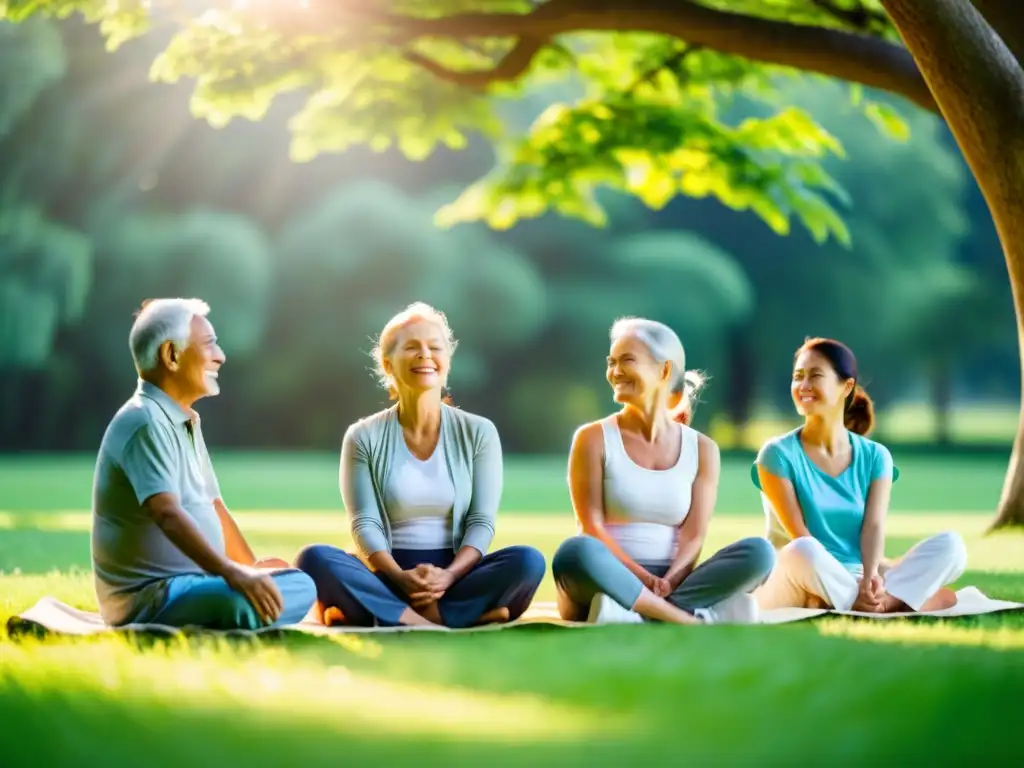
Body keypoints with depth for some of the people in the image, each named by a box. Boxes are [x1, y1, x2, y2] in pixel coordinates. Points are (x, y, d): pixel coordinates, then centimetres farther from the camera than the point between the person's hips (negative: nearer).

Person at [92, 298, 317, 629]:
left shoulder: (186, 422, 17)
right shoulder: (145, 422, -16)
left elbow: (213, 506, 23)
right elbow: (167, 514, -30)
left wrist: (252, 568, 17)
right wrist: (233, 574, -41)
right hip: (148, 598, -11)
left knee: (301, 584, 10)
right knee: (242, 602, -36)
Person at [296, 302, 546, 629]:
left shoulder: (478, 433, 7)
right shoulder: (364, 438, 5)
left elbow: (481, 522, 0)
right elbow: (365, 525, -3)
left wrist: (449, 576, -20)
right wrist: (400, 578, -23)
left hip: (456, 574, 1)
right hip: (389, 578, -1)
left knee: (528, 561, -29)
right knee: (315, 558, -30)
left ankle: (394, 618, -31)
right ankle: (453, 620, -39)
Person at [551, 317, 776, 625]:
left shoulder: (702, 449, 9)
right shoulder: (593, 439, 3)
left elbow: (694, 535, -1)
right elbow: (592, 527, -6)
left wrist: (666, 584, -21)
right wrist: (644, 579, -21)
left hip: (671, 585, 3)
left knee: (758, 552, -22)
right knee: (576, 553, -38)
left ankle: (633, 614, -33)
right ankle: (695, 620, -37)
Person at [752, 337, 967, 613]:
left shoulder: (875, 456, 9)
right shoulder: (778, 454, -2)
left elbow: (874, 525, -4)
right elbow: (799, 536, -11)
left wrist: (870, 578, -27)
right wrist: (855, 592, -24)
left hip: (856, 581, 4)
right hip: (806, 588, -3)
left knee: (950, 545, -15)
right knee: (804, 551, -39)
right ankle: (916, 597, -25)